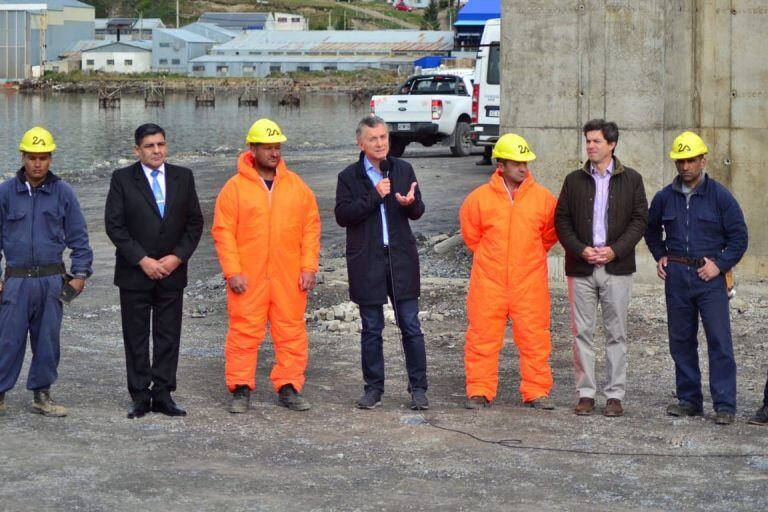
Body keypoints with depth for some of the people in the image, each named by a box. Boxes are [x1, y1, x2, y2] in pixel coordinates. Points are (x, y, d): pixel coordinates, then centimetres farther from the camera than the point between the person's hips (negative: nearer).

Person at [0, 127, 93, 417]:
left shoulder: (63, 193, 3)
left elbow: (78, 236, 8)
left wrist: (80, 273, 1)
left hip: (52, 280, 1)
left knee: (48, 341, 6)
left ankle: (41, 395, 17)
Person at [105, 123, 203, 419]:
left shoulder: (183, 177, 6)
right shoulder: (122, 179, -2)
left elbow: (194, 222, 6)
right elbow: (114, 225, -6)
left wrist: (178, 257, -7)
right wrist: (142, 260, -12)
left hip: (172, 272, 2)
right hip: (135, 273, -2)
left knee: (169, 336, 3)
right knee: (136, 337, 2)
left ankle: (163, 395, 9)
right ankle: (140, 397, 9)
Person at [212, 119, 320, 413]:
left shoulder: (296, 185, 8)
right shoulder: (235, 187, 0)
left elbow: (311, 226, 9)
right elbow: (223, 231, -2)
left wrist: (309, 267, 1)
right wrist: (232, 271, -10)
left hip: (289, 277, 3)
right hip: (248, 278, -2)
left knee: (292, 332, 4)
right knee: (244, 333, -1)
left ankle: (289, 387, 12)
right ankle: (241, 389, 6)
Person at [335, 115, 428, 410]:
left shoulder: (403, 170, 8)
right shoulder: (349, 177, 2)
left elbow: (418, 212, 10)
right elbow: (342, 215, -9)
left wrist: (411, 203, -13)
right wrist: (374, 197, -17)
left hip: (401, 259, 1)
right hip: (366, 262, -1)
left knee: (411, 327, 1)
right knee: (371, 330, 7)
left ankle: (418, 388, 8)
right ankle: (374, 388, 17)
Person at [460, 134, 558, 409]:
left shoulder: (543, 198, 0)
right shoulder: (479, 198, -2)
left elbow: (551, 232, 14)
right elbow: (471, 234, 12)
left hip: (530, 282, 0)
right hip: (489, 282, 0)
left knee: (535, 337, 3)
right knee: (482, 337, 3)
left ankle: (537, 392, 12)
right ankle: (479, 392, 12)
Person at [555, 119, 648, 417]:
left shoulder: (631, 180, 6)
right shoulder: (574, 180, 9)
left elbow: (640, 220, 1)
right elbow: (561, 220, 6)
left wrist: (615, 250, -11)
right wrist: (581, 250, -9)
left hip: (616, 267, -1)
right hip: (581, 267, 1)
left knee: (616, 333, 2)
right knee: (582, 332, 1)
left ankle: (615, 394, 7)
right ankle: (586, 392, 8)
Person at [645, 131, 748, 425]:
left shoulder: (720, 197, -2)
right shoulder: (665, 197, 8)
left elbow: (739, 236, 1)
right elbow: (651, 229, 25)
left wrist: (720, 264, -8)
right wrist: (660, 256, 11)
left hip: (709, 277, -4)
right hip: (676, 277, 4)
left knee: (719, 341, -7)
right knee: (681, 340, 8)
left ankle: (725, 406, -6)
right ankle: (689, 400, 18)